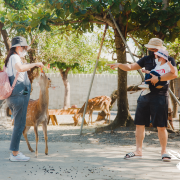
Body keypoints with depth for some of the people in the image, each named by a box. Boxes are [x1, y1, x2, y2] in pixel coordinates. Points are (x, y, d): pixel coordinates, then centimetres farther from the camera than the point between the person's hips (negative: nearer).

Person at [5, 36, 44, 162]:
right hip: (19, 95, -10)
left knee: (19, 124, 15)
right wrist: (35, 64, -22)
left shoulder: (11, 59, 20)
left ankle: (15, 151, 19)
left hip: (13, 97, 10)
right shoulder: (15, 57, -10)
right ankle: (15, 154, -5)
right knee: (20, 124, -7)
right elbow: (20, 68, -30)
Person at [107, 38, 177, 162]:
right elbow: (131, 67, 16)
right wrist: (119, 65, 0)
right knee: (139, 124, 4)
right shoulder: (147, 59, 13)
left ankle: (164, 151, 9)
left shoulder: (168, 60, -3)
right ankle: (138, 151, 12)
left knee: (161, 126, -4)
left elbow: (174, 74, -20)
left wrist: (158, 78, -24)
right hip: (145, 95, 6)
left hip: (159, 97, -5)